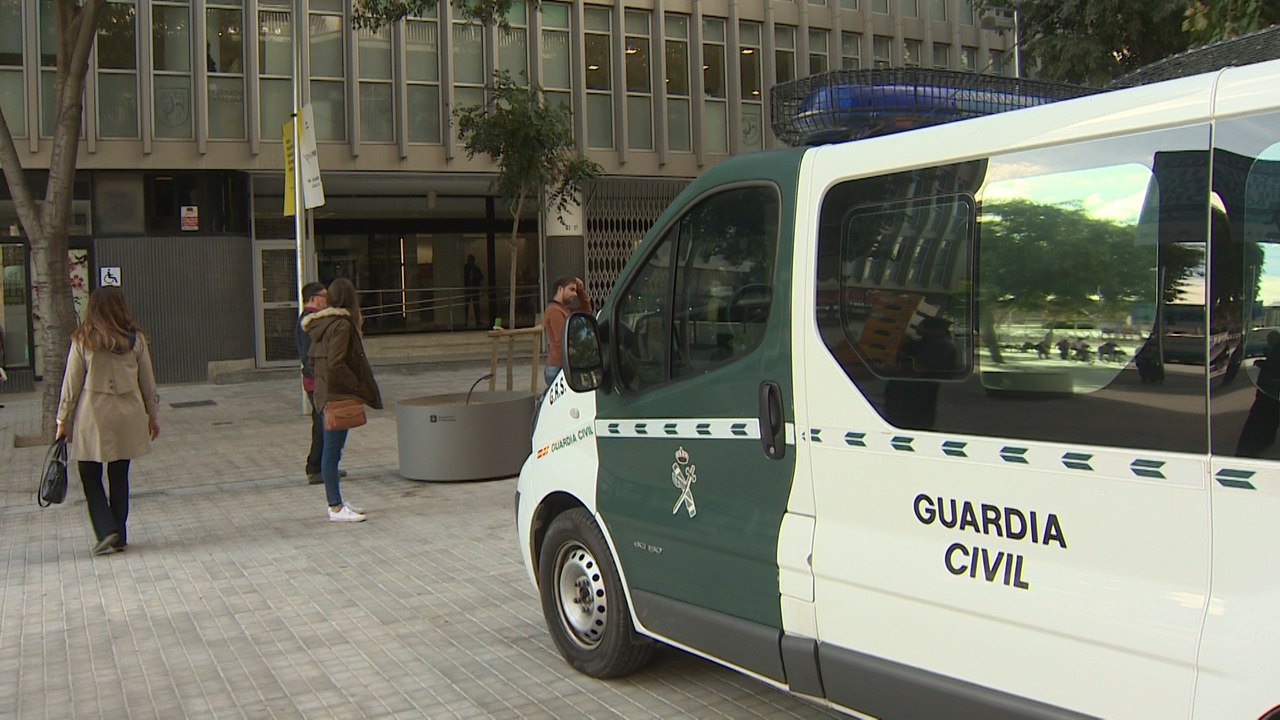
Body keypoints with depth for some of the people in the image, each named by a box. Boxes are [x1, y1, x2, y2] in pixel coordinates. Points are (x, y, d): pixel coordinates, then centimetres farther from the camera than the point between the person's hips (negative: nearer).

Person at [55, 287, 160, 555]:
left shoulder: (83, 341, -7)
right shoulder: (136, 339, -1)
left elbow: (71, 384, -3)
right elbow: (148, 382, 5)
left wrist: (63, 420, 6)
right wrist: (153, 414, 16)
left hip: (93, 416, -2)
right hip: (128, 417, 3)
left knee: (90, 476, 9)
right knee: (119, 477, 12)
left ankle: (107, 531, -4)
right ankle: (119, 536, 17)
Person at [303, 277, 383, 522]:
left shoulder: (321, 323, 12)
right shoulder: (341, 325, -16)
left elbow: (312, 358, 17)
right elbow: (336, 363, -22)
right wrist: (357, 387, -14)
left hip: (325, 391, 10)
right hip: (337, 394, -10)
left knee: (331, 449, 15)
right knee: (332, 449, -5)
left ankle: (335, 502, 23)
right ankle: (336, 508, 0)